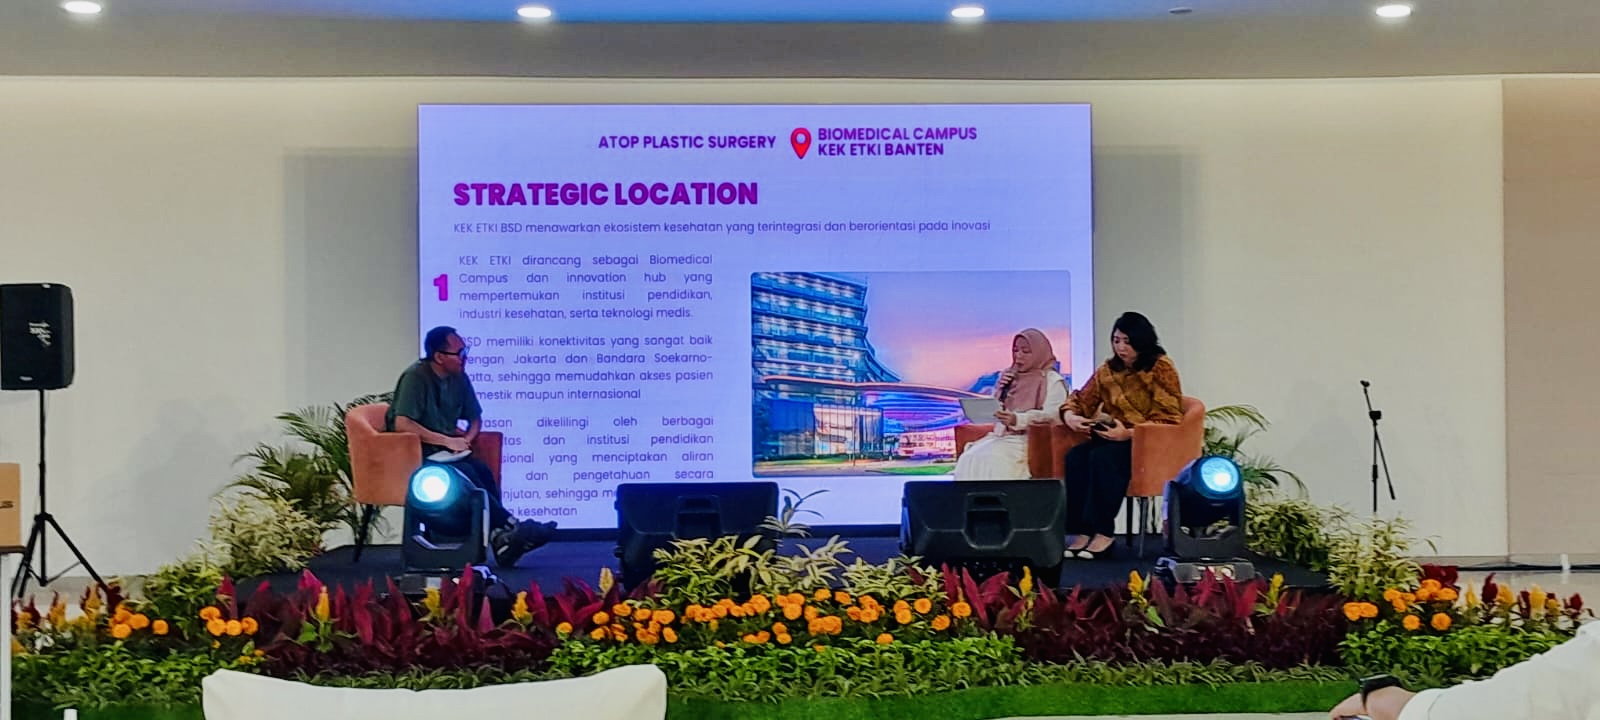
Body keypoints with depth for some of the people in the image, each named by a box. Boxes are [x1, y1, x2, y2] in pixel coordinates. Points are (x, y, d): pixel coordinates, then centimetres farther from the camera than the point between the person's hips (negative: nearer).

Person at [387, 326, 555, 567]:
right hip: (416, 453, -6)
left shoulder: (459, 378, 7)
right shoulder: (416, 377, -14)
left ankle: (501, 539, -31)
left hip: (446, 452, 6)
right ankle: (511, 527, -30)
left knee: (482, 471, -23)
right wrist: (447, 441, -23)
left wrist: (466, 439, -4)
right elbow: (402, 424, -24)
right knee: (465, 474, -30)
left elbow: (475, 418, 19)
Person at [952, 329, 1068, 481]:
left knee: (994, 461, -35)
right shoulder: (1010, 377, 22)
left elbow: (1052, 416, -14)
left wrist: (1018, 420, -28)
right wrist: (1000, 390, 3)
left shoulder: (1052, 380, 1)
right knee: (970, 459, -26)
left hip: (1030, 438, -6)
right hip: (1002, 436, 6)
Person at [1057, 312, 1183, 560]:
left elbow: (1168, 420, -12)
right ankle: (1080, 531, -27)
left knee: (1102, 457, -34)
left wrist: (1129, 433, -24)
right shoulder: (1108, 370, 12)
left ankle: (1103, 532, -28)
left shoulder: (1161, 368, -6)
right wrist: (1070, 415, -10)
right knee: (1075, 457, -24)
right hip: (1114, 440, 6)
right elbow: (1081, 400, 15)